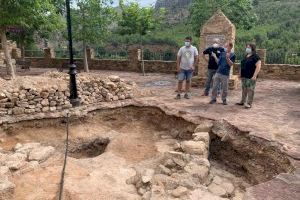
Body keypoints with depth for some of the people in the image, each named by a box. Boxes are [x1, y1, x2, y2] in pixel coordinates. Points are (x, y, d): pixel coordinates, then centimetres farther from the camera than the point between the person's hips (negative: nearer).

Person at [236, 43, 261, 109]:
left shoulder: (255, 56, -9)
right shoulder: (246, 56, 15)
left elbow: (258, 67, -16)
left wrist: (254, 76, -22)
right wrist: (240, 74, 16)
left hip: (251, 77, -8)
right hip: (244, 76, 8)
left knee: (250, 90, -3)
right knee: (244, 89, 14)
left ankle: (249, 103, 2)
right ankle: (243, 101, 23)